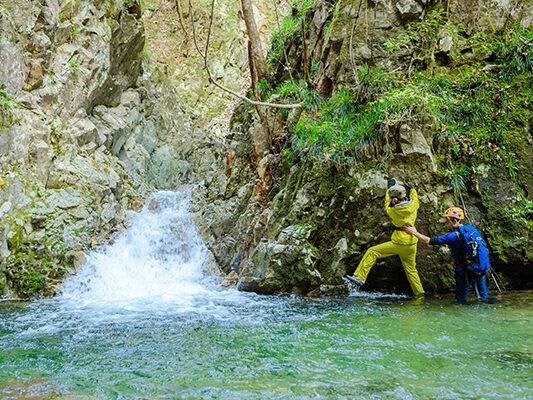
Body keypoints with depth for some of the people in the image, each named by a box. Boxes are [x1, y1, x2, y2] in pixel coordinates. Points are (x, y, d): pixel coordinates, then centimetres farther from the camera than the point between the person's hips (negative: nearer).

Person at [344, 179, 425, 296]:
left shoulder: (393, 211, -13)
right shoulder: (413, 205, -3)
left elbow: (387, 205, 11)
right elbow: (414, 198, 23)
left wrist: (389, 187, 24)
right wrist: (412, 188, 41)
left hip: (399, 243, -6)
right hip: (412, 244, 6)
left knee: (372, 252, -1)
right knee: (411, 269, 21)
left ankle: (360, 277, -8)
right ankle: (419, 292, 27)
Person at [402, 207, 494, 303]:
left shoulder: (455, 235, -14)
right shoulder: (472, 229, 6)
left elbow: (429, 241, -12)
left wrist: (414, 232, 0)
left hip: (469, 273, -6)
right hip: (485, 269, 6)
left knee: (460, 297, 13)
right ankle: (483, 295, 33)